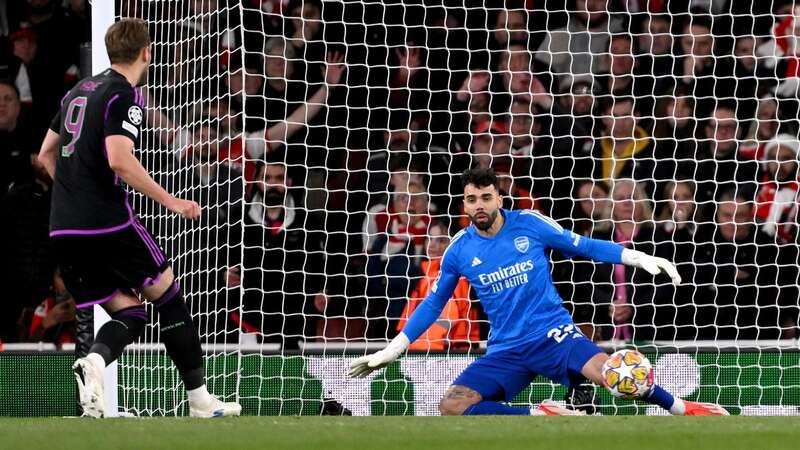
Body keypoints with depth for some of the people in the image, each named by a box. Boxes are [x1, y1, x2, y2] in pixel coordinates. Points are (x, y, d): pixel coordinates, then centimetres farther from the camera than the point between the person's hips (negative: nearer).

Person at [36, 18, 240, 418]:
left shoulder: (79, 90, 17)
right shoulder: (125, 94, -8)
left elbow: (46, 154, 24)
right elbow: (119, 160, -20)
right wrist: (169, 201, -12)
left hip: (63, 229, 7)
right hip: (109, 221, -7)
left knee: (129, 313, 10)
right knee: (168, 297, 9)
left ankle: (94, 361, -23)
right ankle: (200, 400, 9)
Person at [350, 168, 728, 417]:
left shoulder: (529, 224, -3)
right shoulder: (459, 251, 2)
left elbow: (585, 247, 5)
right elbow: (433, 304, 15)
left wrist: (642, 259, -4)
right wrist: (390, 352, 13)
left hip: (554, 334, -2)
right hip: (506, 351, 2)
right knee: (452, 407, -22)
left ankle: (681, 409, -8)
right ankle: (540, 416, -16)